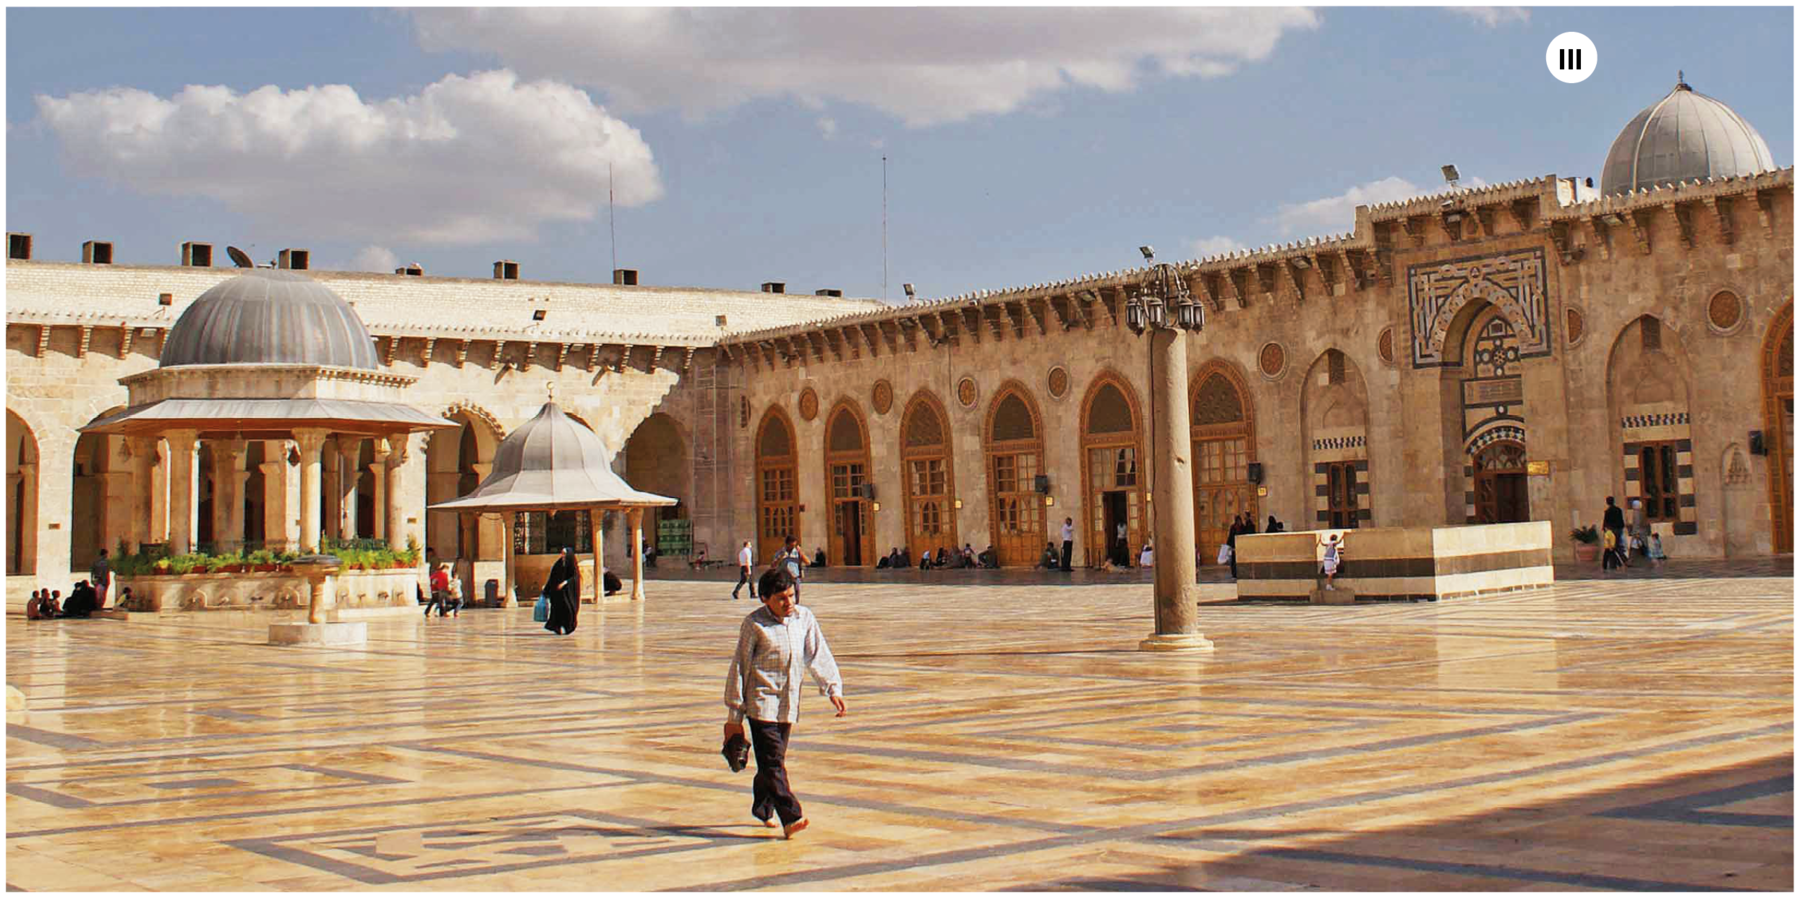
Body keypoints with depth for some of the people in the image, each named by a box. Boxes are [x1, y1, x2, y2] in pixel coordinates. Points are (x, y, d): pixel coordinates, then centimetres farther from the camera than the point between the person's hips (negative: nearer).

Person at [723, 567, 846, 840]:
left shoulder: (804, 617, 3)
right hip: (762, 702, -5)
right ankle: (790, 817, -17)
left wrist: (833, 688, -4)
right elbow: (739, 667, -4)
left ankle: (762, 809, 30)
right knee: (772, 761, -12)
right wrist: (734, 717, -2)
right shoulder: (754, 624, -9)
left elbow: (819, 655, 9)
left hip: (789, 704, 5)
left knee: (774, 759, 14)